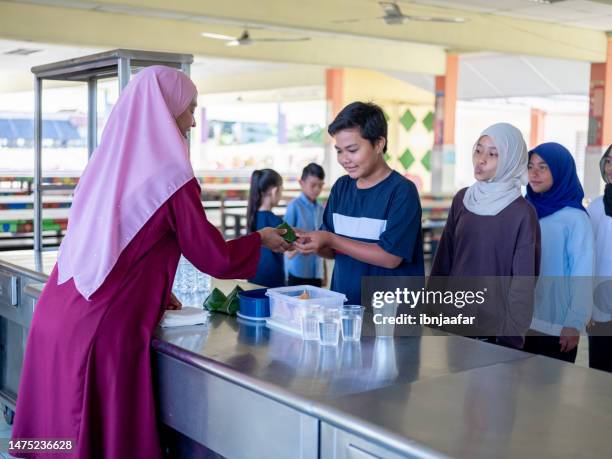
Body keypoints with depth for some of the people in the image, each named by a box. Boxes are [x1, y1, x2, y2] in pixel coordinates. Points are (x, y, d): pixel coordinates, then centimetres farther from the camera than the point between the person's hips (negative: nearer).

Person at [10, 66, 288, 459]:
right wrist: (261, 239, 14)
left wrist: (154, 290, 26)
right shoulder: (172, 179, -11)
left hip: (57, 319, 7)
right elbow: (217, 259, -4)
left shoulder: (106, 163, 8)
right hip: (102, 332, -7)